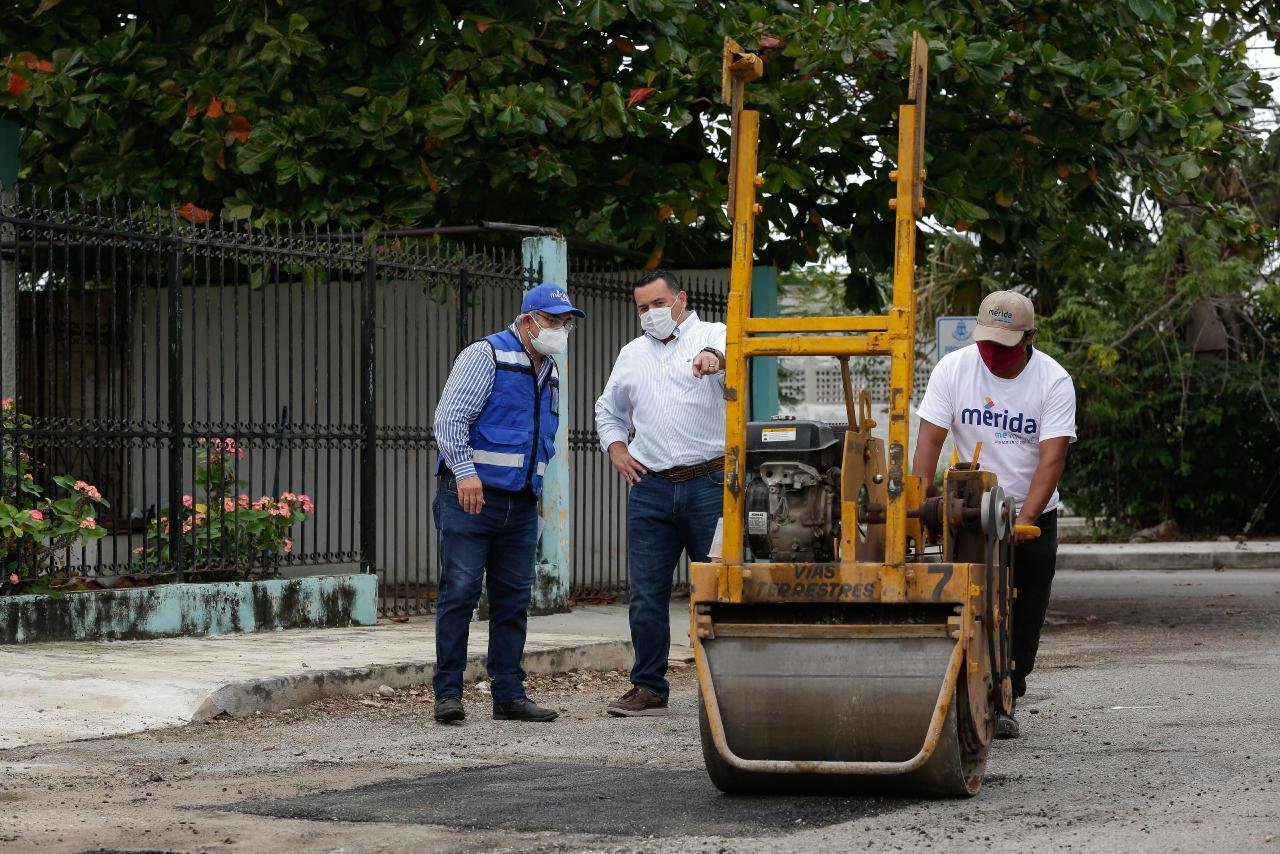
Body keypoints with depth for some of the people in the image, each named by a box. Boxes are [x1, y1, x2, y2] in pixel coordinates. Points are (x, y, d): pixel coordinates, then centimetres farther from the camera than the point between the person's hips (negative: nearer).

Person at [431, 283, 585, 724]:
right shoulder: (486, 356, -6)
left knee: (514, 599, 7)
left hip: (521, 504, 8)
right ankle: (448, 692, -5)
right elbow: (449, 417, -14)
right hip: (472, 497, -7)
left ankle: (509, 694, 11)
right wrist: (465, 471, -24)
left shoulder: (549, 373, 18)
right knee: (460, 592, -7)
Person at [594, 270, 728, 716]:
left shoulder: (711, 336, 2)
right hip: (650, 487, 5)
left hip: (709, 484, -4)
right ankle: (648, 688, 12)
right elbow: (608, 410, 33)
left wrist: (714, 356, -47)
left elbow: (732, 347, -24)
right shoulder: (632, 354, 18)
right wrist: (616, 449, 15)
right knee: (647, 595, 4)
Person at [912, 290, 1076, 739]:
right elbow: (929, 442, -12)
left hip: (1033, 515, 0)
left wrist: (1024, 519, -33)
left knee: (1024, 617, 4)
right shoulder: (952, 369, -10)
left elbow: (1051, 458, -21)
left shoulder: (1054, 381, -14)